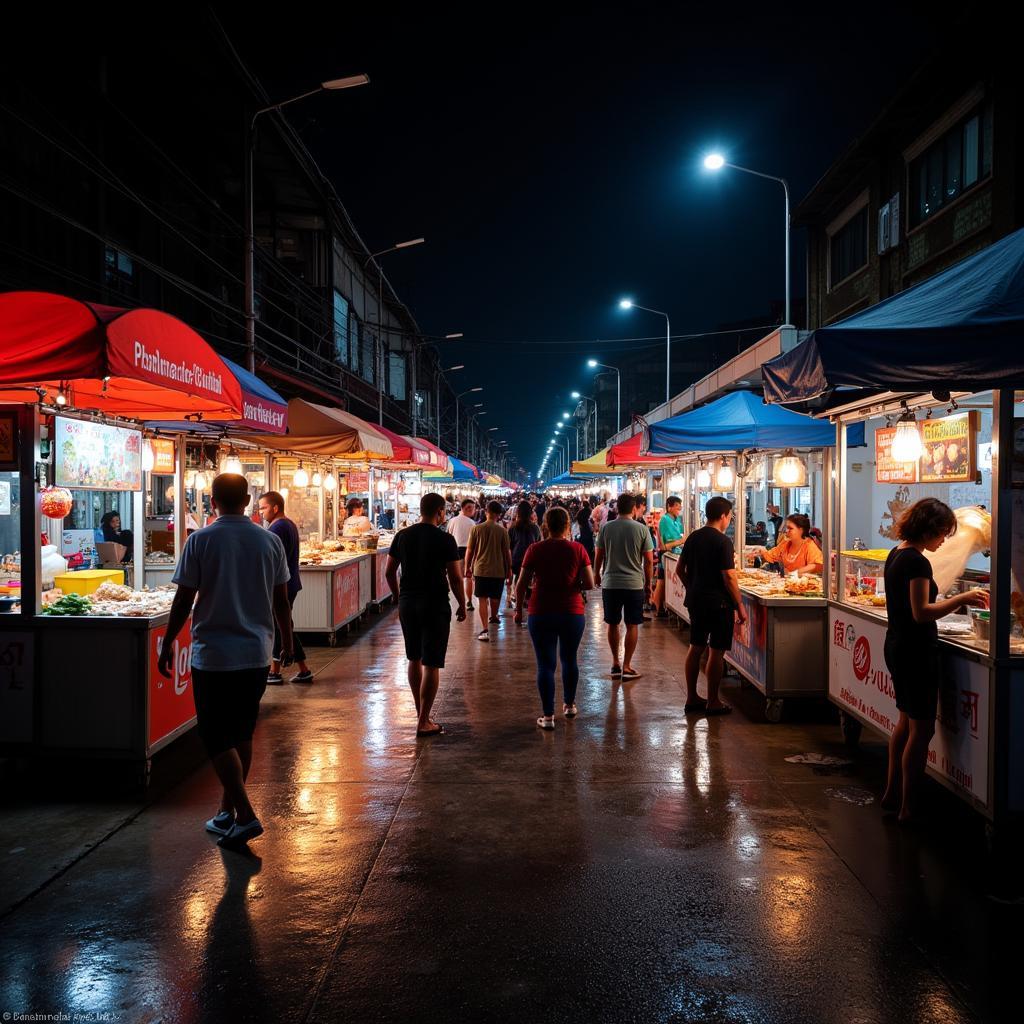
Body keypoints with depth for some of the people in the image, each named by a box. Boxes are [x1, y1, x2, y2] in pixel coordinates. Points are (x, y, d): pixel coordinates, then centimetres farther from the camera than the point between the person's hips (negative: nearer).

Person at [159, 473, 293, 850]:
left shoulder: (200, 541, -8)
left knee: (216, 737, 3)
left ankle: (245, 815, -6)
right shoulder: (270, 541, 1)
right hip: (257, 653, 4)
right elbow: (281, 600, 6)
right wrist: (287, 642, 19)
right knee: (242, 734, 15)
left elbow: (184, 600, -6)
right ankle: (227, 811, 26)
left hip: (213, 654, -4)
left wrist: (167, 644, 6)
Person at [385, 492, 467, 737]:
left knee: (414, 659, 18)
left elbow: (389, 572, 8)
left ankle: (421, 714, 28)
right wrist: (462, 605, 2)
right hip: (435, 605, -5)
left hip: (407, 603, 5)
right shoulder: (445, 539, -11)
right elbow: (455, 578, -11)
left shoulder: (402, 536, 4)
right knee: (431, 664, 1)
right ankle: (423, 722, 2)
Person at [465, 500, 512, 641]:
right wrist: (509, 569, 10)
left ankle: (485, 629, -12)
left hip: (481, 569, -1)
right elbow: (507, 552, -2)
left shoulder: (476, 528, -5)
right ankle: (493, 616, 47)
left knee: (483, 600, -1)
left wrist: (468, 566, 13)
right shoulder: (502, 530, -6)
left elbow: (470, 550, -1)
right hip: (498, 570, 1)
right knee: (495, 597, 21)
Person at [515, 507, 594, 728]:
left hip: (541, 613, -1)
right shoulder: (577, 549, -4)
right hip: (572, 612, 1)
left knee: (545, 664, 3)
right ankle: (569, 704, 35)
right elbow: (589, 584, -7)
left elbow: (521, 585, -4)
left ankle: (548, 715, 2)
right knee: (569, 659, 20)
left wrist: (518, 609, 9)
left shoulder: (535, 550, -5)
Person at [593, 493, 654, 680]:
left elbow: (598, 556, 3)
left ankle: (615, 663, 21)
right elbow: (649, 561, -3)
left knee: (613, 624, 14)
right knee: (632, 626, 7)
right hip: (634, 584, -1)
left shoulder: (606, 528, -3)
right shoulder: (642, 529, -6)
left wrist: (597, 574, 21)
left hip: (610, 583, 1)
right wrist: (648, 584, 8)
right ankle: (626, 667, 6)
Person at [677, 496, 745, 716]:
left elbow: (680, 570, 12)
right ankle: (712, 702, 7)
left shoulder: (693, 538, 7)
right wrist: (740, 606, -11)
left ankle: (692, 698, 20)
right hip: (718, 603, -7)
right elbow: (729, 577, -18)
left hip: (695, 601, 7)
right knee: (716, 651, 1)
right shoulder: (722, 541, -15)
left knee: (696, 648, 13)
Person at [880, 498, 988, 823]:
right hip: (916, 652, -10)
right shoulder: (917, 562, -19)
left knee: (906, 721, 20)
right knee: (922, 730, 0)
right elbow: (922, 613, -24)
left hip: (896, 647, 10)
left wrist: (955, 601, 10)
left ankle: (892, 793, 30)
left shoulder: (896, 554, 10)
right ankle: (907, 807, 7)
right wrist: (961, 598, -18)